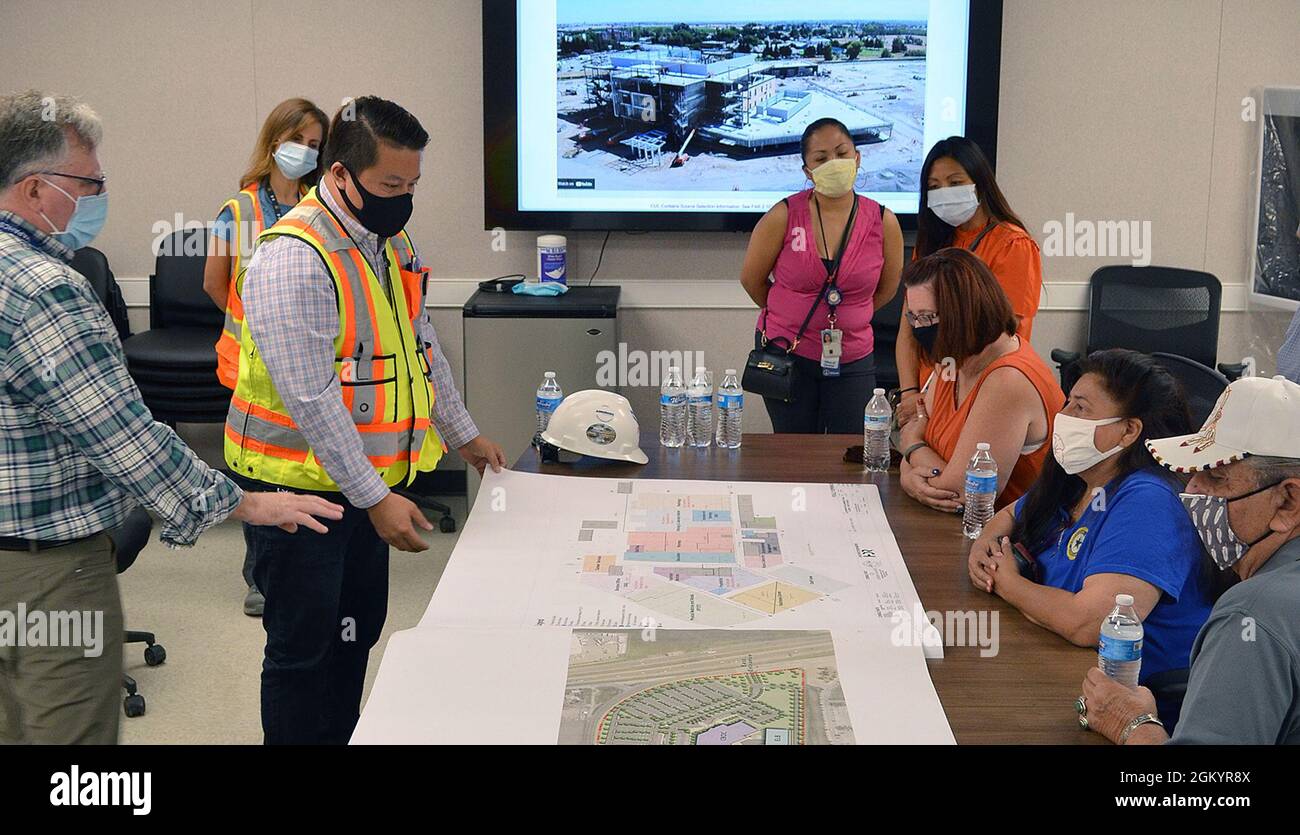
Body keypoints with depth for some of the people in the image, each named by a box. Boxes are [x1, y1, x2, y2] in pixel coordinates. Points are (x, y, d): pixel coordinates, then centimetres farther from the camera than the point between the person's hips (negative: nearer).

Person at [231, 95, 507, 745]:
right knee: (303, 647, 4)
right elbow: (312, 400, -26)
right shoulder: (294, 259, -23)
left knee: (358, 632, 19)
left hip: (367, 480, 9)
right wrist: (375, 499, -24)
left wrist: (462, 435, 19)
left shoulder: (391, 241, 5)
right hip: (300, 487, -8)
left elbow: (421, 346, 17)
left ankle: (341, 736, 34)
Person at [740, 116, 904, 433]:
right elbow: (751, 279, 2)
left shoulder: (882, 222, -5)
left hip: (853, 361, 1)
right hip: (785, 353, -1)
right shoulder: (784, 216, -10)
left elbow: (886, 289, 11)